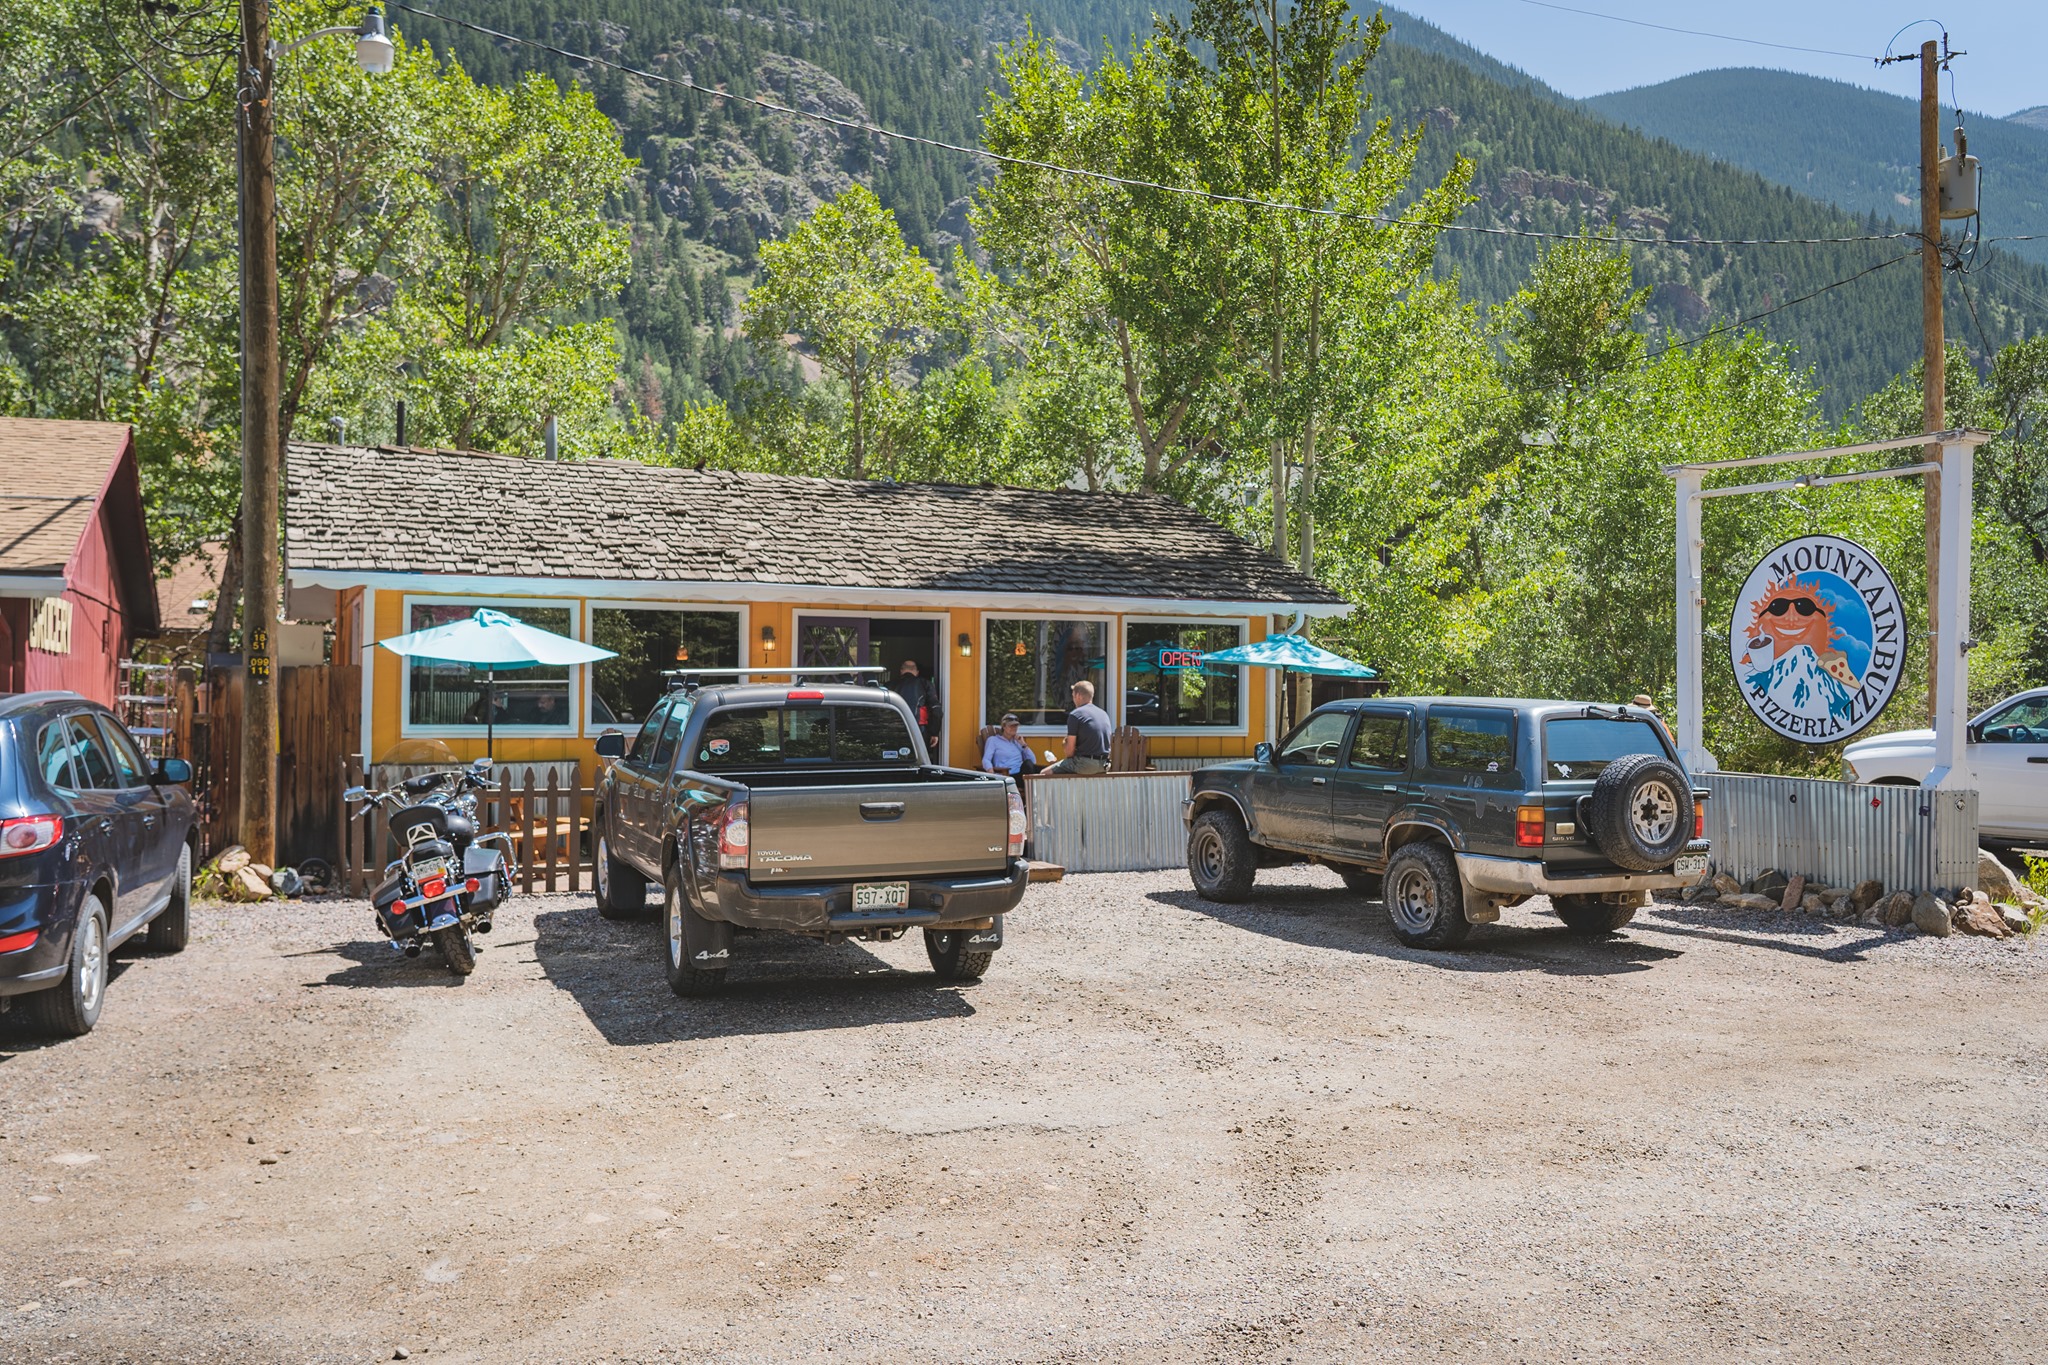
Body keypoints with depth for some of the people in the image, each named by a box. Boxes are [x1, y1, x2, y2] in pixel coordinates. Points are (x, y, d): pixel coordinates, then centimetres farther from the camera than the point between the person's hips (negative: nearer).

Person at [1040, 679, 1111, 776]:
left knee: (1046, 773, 3)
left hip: (1085, 764, -8)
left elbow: (1070, 748, -11)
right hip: (1103, 765, 8)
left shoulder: (1075, 715, -9)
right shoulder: (1104, 714, 12)